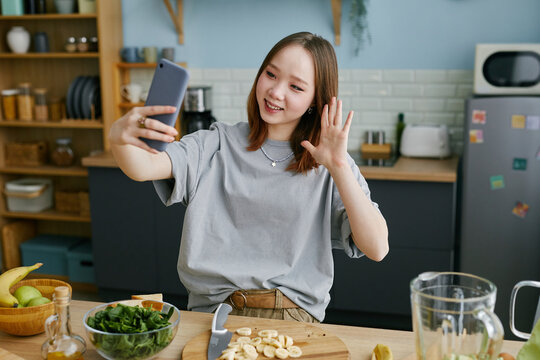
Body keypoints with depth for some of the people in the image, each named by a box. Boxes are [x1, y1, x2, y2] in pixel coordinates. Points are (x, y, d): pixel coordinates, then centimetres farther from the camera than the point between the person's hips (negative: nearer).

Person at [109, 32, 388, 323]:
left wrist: (338, 167, -12)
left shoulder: (327, 165, 6)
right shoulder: (218, 146, 8)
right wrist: (119, 137, -31)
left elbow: (377, 249, -4)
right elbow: (142, 168, -9)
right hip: (214, 311, 1)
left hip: (294, 320, 0)